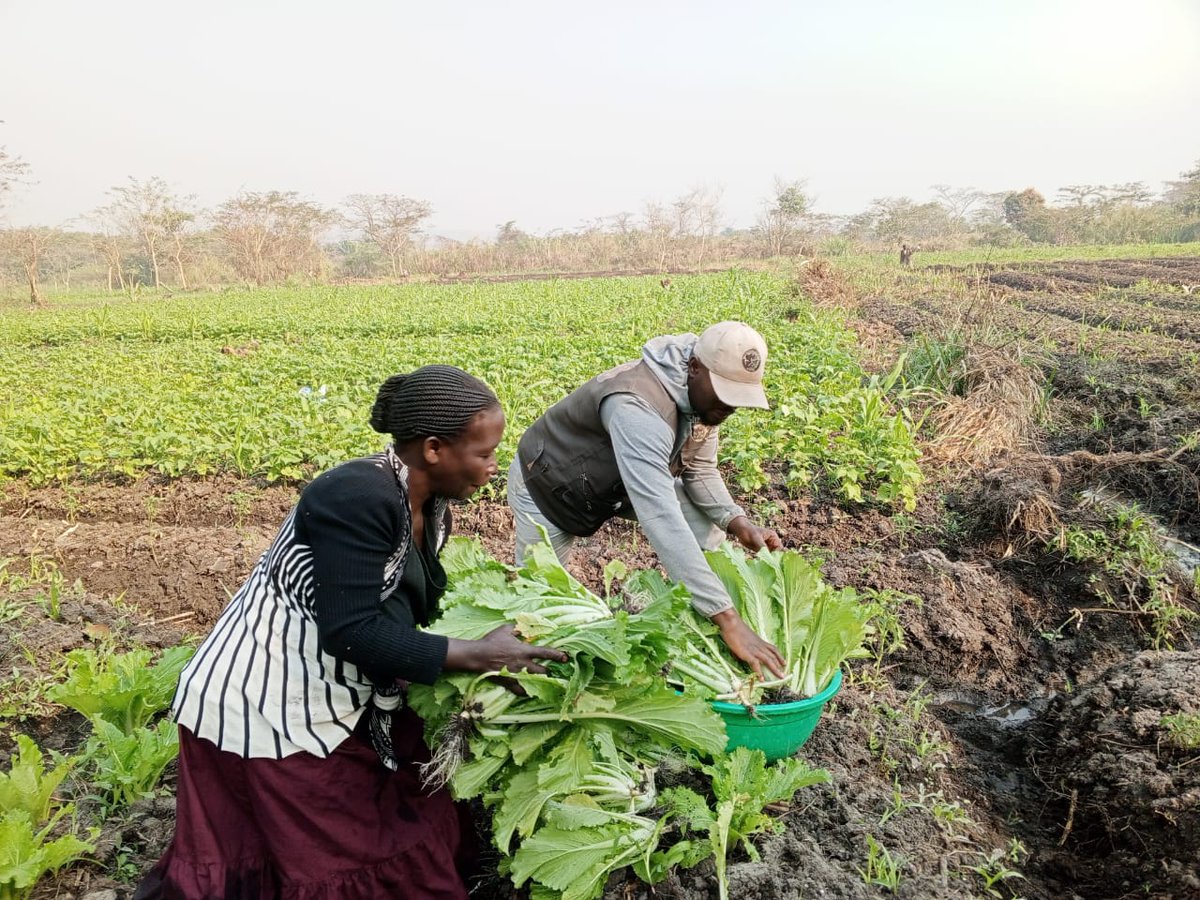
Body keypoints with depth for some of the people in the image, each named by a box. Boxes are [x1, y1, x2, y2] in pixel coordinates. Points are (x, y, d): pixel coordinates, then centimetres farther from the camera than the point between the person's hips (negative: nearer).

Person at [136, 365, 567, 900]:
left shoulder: (428, 506, 1)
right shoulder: (356, 498, -26)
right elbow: (352, 633, -29)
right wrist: (476, 656, -26)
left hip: (338, 701, 8)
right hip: (264, 707, -8)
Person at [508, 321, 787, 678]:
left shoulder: (702, 395, -18)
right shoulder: (638, 408, -44)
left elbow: (700, 471, -5)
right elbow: (662, 520, -53)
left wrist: (739, 522, -26)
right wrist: (729, 619, -56)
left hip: (615, 483, 7)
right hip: (547, 483, -7)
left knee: (708, 519, -9)